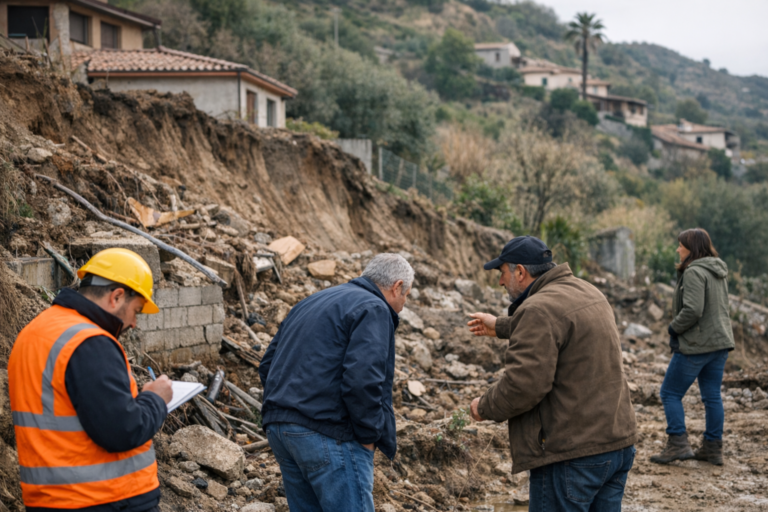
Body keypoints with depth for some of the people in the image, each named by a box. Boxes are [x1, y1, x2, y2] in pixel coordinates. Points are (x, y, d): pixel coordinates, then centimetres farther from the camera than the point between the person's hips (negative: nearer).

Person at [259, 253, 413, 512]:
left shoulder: (312, 302, 22)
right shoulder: (374, 309, -6)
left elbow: (267, 365, 24)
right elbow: (361, 379, -21)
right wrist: (369, 436, -10)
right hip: (327, 436, -9)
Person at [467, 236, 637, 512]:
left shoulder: (539, 309, -17)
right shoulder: (586, 291, 14)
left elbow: (524, 384, -24)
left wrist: (484, 407, -7)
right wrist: (501, 326, 46)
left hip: (573, 453, -9)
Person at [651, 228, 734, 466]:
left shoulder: (694, 273, -18)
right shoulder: (719, 272, 12)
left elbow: (692, 310, -26)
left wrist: (674, 328, -10)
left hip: (696, 346, -9)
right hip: (720, 342, 9)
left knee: (670, 392, 2)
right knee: (712, 395, 12)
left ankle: (678, 444, -2)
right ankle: (713, 448, 16)